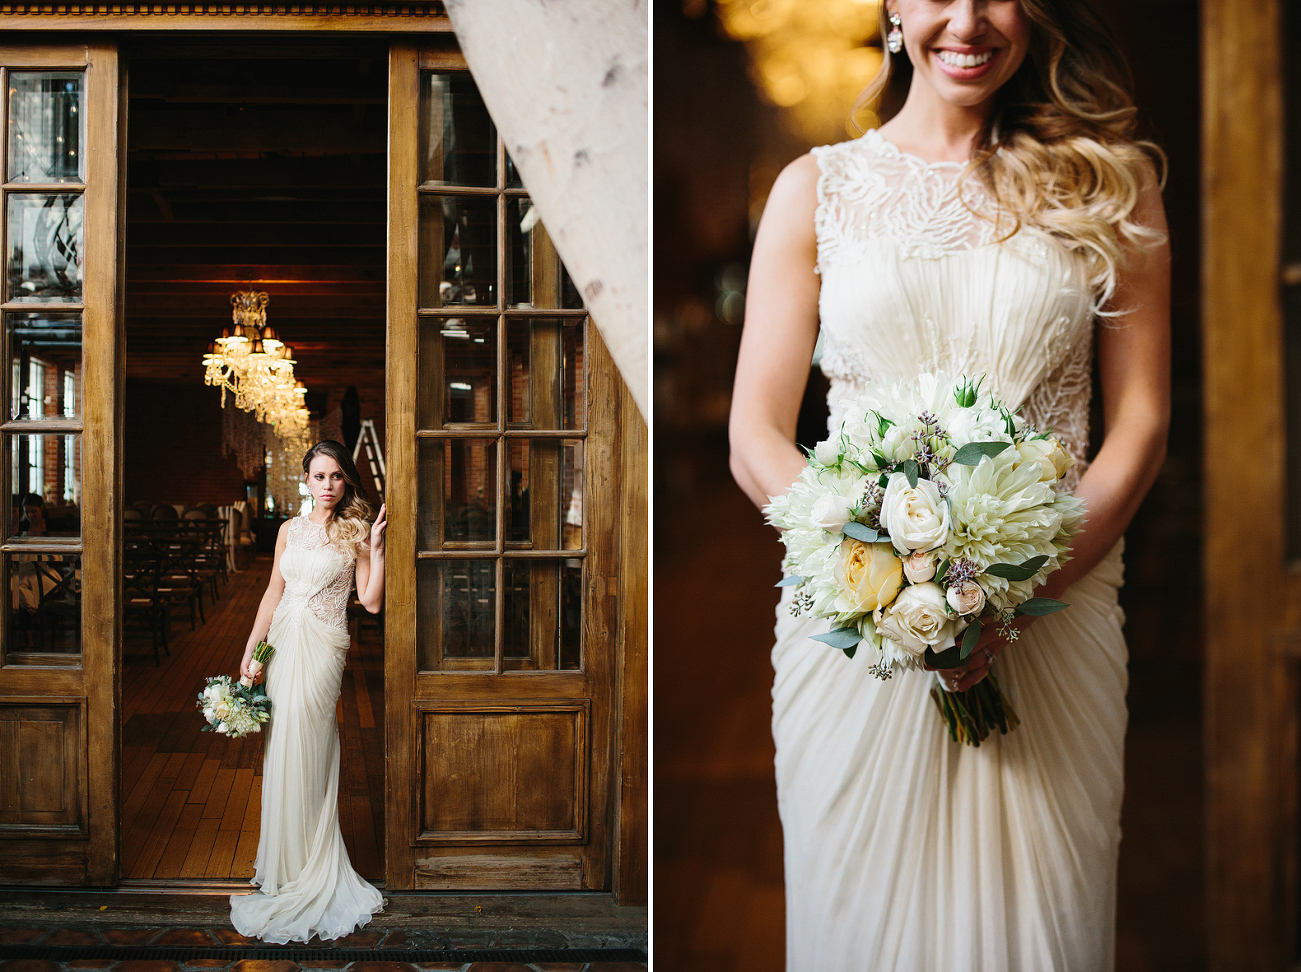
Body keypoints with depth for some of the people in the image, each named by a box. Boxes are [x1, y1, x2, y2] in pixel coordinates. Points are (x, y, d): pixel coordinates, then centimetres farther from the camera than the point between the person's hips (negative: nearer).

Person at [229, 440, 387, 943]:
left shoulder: (354, 533, 0)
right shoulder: (290, 529, 12)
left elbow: (372, 602, -5)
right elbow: (273, 592, 14)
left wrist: (375, 548, -13)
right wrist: (251, 648, 9)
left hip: (322, 647, -5)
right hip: (282, 643, 5)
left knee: (302, 751, -6)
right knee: (281, 747, 7)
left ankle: (303, 869, 4)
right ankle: (283, 862, 19)